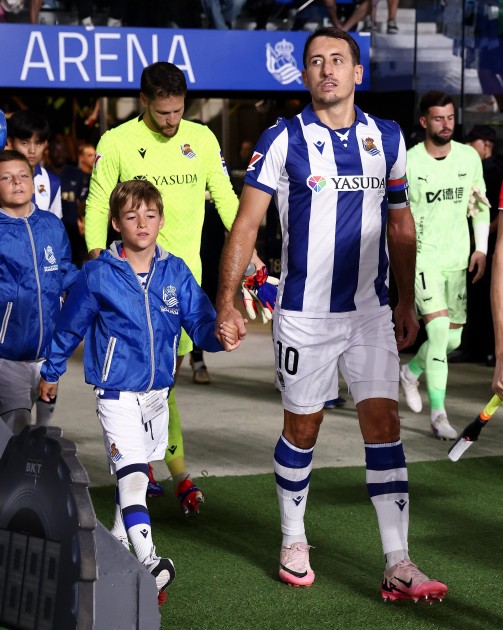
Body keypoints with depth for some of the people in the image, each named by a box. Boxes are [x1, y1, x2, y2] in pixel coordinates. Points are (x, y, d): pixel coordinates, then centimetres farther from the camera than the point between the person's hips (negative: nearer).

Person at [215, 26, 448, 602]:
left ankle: (397, 567, -6)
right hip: (303, 312, -2)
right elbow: (246, 225, -5)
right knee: (302, 428, 7)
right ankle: (293, 542, 27)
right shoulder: (283, 140, -6)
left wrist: (406, 303, 12)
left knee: (384, 423, -5)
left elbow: (401, 226, 13)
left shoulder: (387, 138, 5)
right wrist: (226, 301, -11)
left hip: (371, 311, 3)